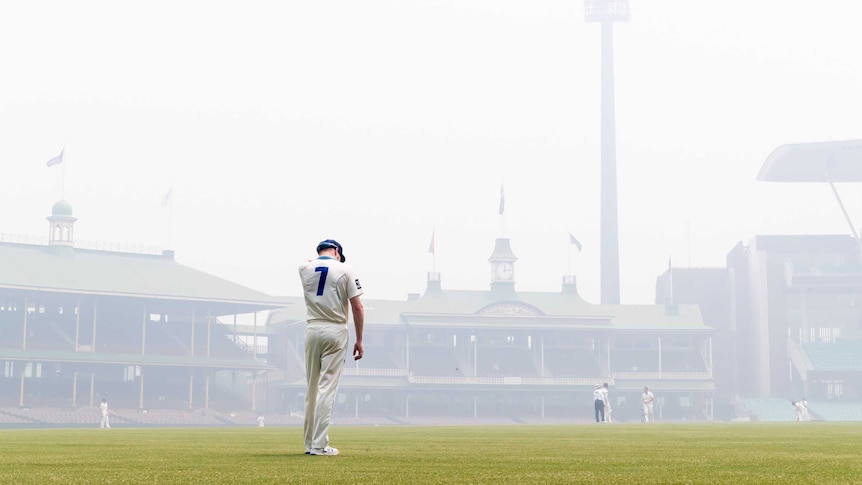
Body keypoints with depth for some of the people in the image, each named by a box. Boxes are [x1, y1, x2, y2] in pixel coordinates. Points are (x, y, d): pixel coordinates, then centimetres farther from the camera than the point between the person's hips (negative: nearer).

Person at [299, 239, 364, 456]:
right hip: (335, 331, -4)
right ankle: (319, 445, -10)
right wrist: (359, 340, -2)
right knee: (327, 388, -6)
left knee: (312, 388, 12)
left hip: (312, 330, 4)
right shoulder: (345, 270, -3)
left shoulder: (305, 268, 6)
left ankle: (309, 443, 14)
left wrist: (318, 259, 50)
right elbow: (357, 307, -6)